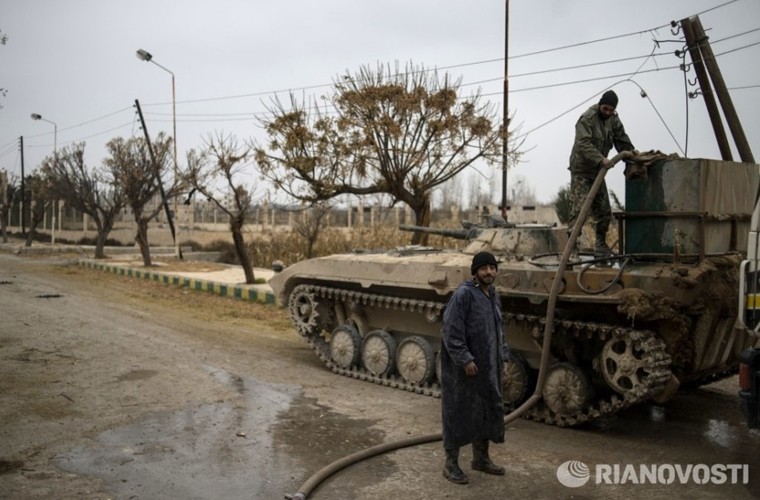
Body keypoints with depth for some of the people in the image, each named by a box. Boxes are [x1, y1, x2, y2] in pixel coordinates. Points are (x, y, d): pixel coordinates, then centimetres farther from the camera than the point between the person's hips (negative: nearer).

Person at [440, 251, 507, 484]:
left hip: (488, 366, 8)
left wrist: (501, 356, 14)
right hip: (463, 366, -8)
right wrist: (465, 360, -22)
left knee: (487, 409, 16)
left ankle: (481, 458, 32)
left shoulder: (494, 295, 9)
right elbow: (451, 331, -20)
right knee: (458, 412, 1)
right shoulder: (463, 294, -16)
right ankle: (451, 464, 14)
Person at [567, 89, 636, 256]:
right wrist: (601, 159, -38)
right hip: (581, 170, -7)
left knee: (604, 211, 7)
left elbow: (621, 139, 10)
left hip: (598, 171, 7)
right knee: (580, 208, -16)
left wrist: (631, 152, -7)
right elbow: (584, 144, -28)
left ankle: (600, 245, 18)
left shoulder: (613, 119, 7)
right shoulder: (587, 119, -17)